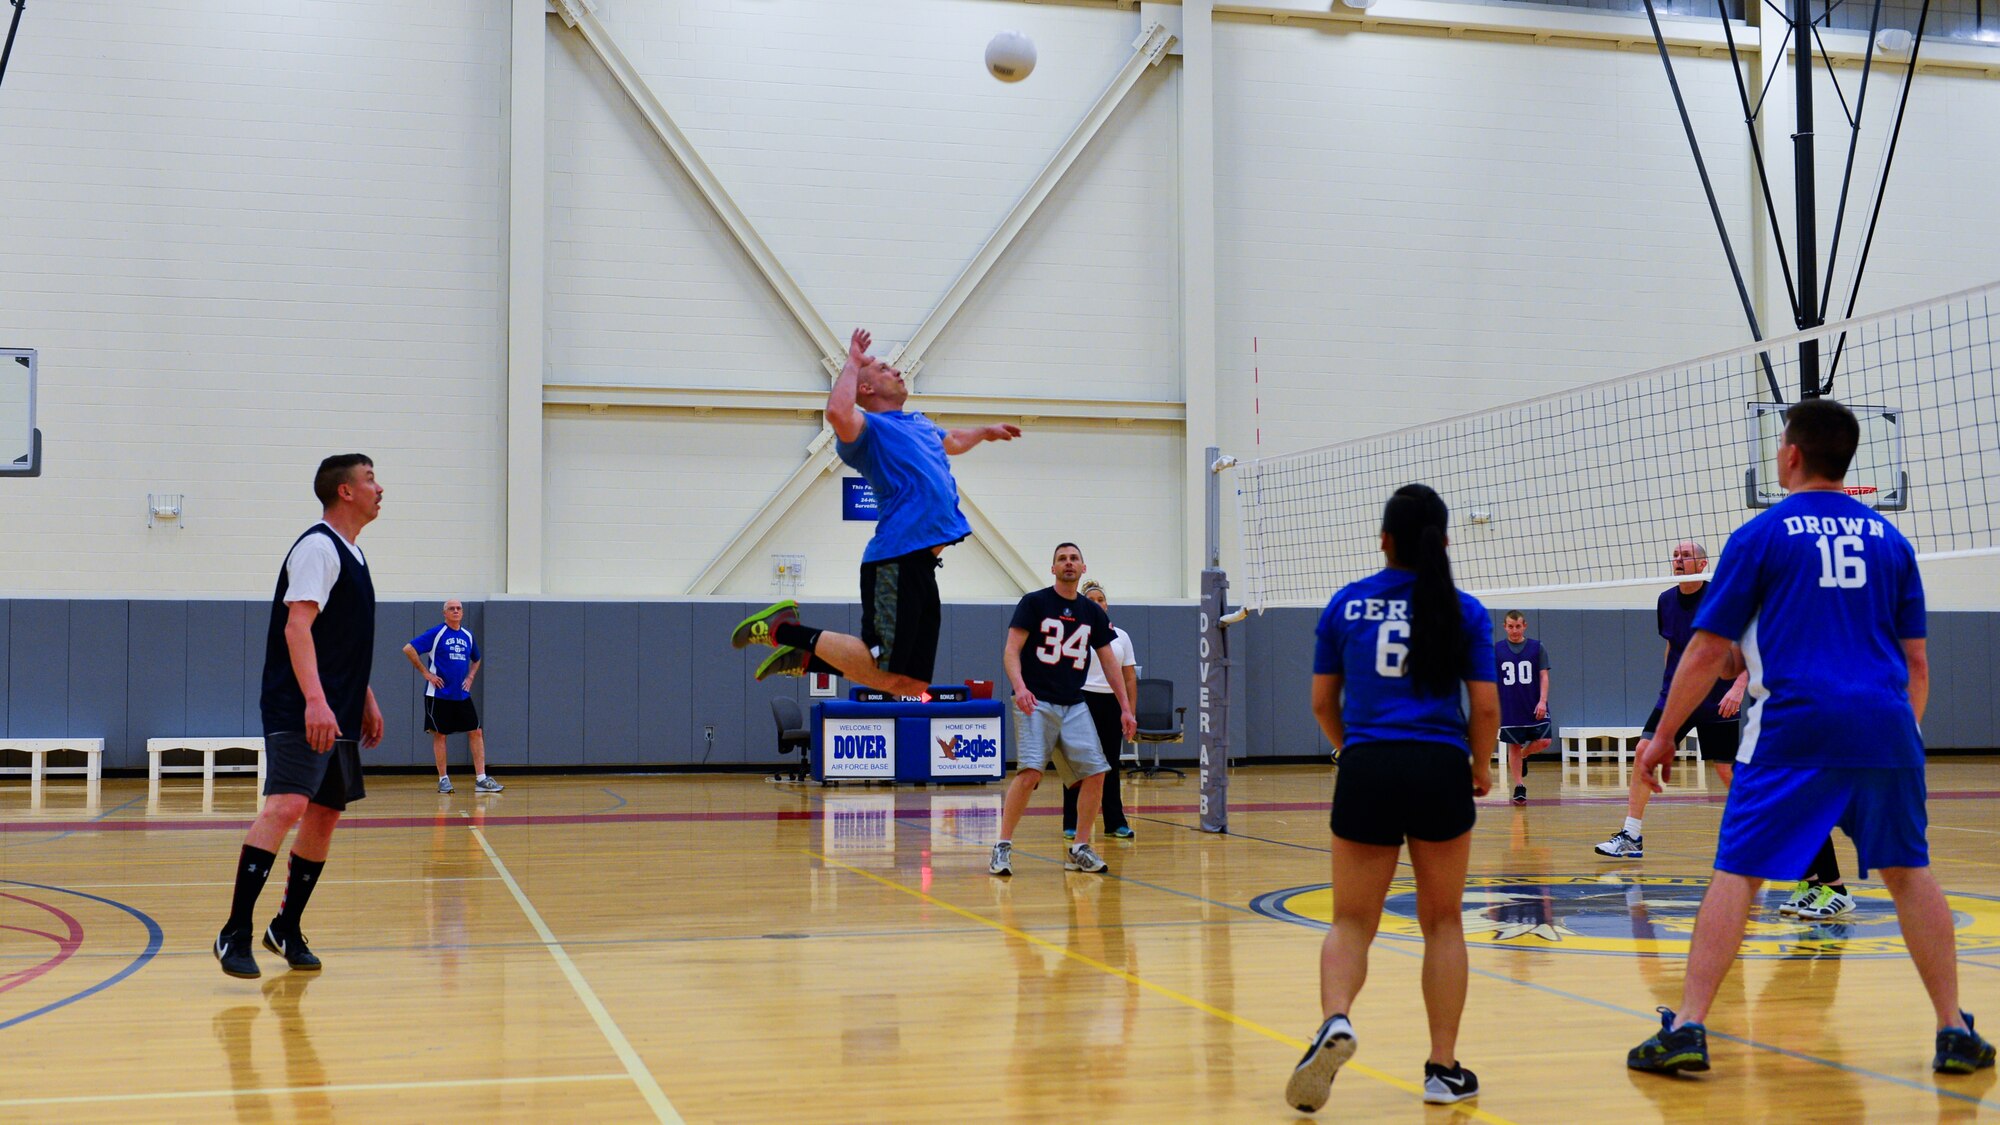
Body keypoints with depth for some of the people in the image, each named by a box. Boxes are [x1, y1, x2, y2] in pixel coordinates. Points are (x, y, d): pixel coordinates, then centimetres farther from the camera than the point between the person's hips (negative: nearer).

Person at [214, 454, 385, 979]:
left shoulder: (351, 555, 19)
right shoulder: (318, 547, -10)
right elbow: (297, 626, -20)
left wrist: (365, 700, 26)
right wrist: (314, 700, -29)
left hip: (337, 716, 10)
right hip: (301, 713, -10)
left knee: (325, 815, 10)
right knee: (287, 805, -19)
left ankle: (286, 928, 19)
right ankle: (235, 933, -16)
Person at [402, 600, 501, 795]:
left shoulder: (467, 635, 10)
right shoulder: (436, 633, -6)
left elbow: (476, 660, 27)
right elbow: (408, 649, -12)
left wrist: (470, 677, 10)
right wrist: (426, 673, -13)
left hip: (462, 695, 5)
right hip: (439, 695, -5)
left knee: (476, 732, -1)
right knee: (439, 734, 1)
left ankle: (481, 779, 1)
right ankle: (443, 779, 10)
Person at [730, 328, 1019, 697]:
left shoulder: (919, 424, 25)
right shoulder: (872, 428, -2)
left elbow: (952, 442, 49)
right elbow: (837, 412, -25)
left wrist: (985, 432, 57)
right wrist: (853, 363, -12)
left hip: (921, 563, 9)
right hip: (896, 559, -8)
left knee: (913, 683, 7)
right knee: (883, 672, -13)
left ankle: (808, 659, 18)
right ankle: (786, 628, 1)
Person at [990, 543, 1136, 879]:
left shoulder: (1092, 612, 12)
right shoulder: (1034, 602, -2)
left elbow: (1109, 662, 16)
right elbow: (1011, 650, -7)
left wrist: (1125, 708, 11)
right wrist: (1019, 687, -25)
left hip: (1074, 706, 5)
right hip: (1037, 703, -5)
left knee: (1095, 773, -4)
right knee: (1030, 772, -19)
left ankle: (1079, 850, 10)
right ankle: (1002, 847, -9)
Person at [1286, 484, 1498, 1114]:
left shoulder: (1345, 604, 7)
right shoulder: (1463, 611, 4)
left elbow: (1322, 702, 11)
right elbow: (1486, 707, 2)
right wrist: (1480, 770, 19)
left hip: (1366, 771, 0)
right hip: (1440, 769, 0)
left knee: (1352, 921, 9)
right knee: (1443, 922, 14)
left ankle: (1335, 1019, -20)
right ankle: (1444, 1070, 15)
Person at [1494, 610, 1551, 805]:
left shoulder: (1537, 647, 2)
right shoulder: (1496, 649, 3)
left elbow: (1543, 676, 0)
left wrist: (1542, 701, -12)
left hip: (1534, 707, 0)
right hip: (1509, 708, 0)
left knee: (1543, 741, -10)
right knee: (1513, 746, 2)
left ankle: (1523, 755, 21)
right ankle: (1519, 788, 11)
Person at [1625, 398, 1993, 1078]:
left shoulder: (1762, 535, 2)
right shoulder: (1888, 539, 14)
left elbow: (1708, 653, 1)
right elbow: (1917, 663, 16)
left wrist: (1662, 737, 8)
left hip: (1793, 729, -4)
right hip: (1885, 729, 4)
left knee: (1736, 872, -1)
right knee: (1908, 872, 15)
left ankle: (1687, 1029, -5)